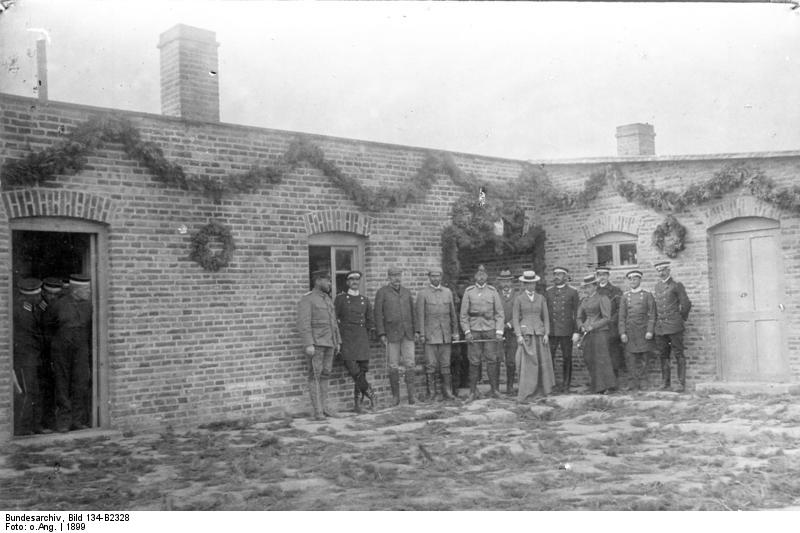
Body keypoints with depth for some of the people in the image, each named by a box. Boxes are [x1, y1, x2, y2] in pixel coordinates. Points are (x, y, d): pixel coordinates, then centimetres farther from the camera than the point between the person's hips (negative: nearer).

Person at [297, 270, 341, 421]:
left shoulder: (327, 299, 15)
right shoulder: (307, 300, -10)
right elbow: (303, 324, -17)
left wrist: (338, 341, 15)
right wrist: (308, 345, -24)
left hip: (328, 343, 8)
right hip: (314, 343, -7)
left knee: (325, 374, 9)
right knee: (315, 375, -6)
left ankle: (324, 406, 15)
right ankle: (317, 411, -4)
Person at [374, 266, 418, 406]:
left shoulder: (407, 292, 14)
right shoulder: (382, 292, 2)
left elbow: (412, 312, 16)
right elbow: (378, 314, -1)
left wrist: (416, 331, 7)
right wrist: (381, 334, -8)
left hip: (408, 333, 3)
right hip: (392, 334, -3)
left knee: (410, 363, -5)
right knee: (393, 366, 1)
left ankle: (411, 393, -2)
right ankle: (395, 395, 10)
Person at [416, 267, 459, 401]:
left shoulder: (448, 292, 11)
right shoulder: (422, 294, 0)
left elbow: (453, 313, 13)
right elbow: (420, 315, -2)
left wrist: (455, 332, 10)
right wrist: (421, 334, -7)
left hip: (446, 335, 3)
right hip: (430, 334, -3)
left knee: (445, 364, 6)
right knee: (431, 365, -3)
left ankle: (447, 391, 12)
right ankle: (431, 392, 3)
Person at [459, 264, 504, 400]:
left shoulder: (493, 291, 4)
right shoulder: (468, 291, 3)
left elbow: (499, 313, 3)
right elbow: (463, 314, 3)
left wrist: (499, 331, -6)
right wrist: (467, 331, -6)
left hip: (490, 330, 0)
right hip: (474, 330, 0)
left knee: (492, 360, -1)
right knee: (474, 361, 0)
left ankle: (494, 390, 8)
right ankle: (473, 391, 8)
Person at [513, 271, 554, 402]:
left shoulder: (541, 298, 10)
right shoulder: (518, 299, 3)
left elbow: (546, 317, 10)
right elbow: (515, 318, 1)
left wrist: (546, 334, 0)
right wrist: (519, 335, -9)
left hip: (539, 333, 3)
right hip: (525, 333, -3)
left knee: (543, 361, 4)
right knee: (528, 362, -10)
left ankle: (544, 389, 18)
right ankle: (523, 394, -9)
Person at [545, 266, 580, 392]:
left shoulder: (572, 292, 5)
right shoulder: (548, 292, 11)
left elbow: (577, 313, 3)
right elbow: (544, 312, 11)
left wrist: (576, 331, -5)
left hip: (566, 331, -1)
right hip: (551, 331, 1)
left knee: (567, 358, 4)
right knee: (548, 357, -4)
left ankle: (566, 385, 12)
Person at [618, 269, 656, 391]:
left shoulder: (647, 296, 5)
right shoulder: (625, 296, 10)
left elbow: (652, 315, 0)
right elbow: (622, 316, 7)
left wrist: (650, 331, -10)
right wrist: (622, 333, -2)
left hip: (643, 331, -1)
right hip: (629, 332, 2)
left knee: (643, 358, 0)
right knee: (630, 357, -2)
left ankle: (640, 381, 5)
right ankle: (634, 383, 1)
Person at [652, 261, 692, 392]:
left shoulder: (676, 285, -2)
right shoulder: (657, 285, 15)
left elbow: (686, 304, -3)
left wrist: (681, 317, 6)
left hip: (674, 326, -5)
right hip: (660, 327, 5)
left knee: (678, 354, -4)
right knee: (663, 355, 8)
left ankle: (682, 383, -1)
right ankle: (665, 382, 15)